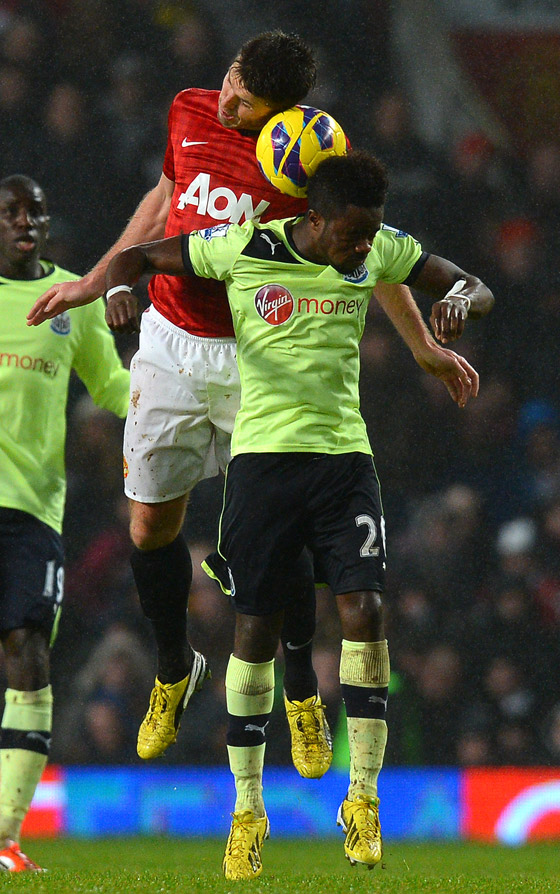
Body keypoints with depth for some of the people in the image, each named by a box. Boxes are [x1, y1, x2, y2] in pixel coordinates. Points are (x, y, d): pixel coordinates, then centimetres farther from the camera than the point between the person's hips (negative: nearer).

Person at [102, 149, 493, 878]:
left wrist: (460, 301, -15)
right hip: (265, 455, -2)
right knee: (257, 627, 0)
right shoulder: (243, 249, -7)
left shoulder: (378, 251, 1)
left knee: (364, 611, -14)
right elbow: (136, 256, 2)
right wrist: (121, 289, -22)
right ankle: (247, 811, 13)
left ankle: (362, 799, -5)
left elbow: (476, 288, 10)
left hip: (346, 455, 2)